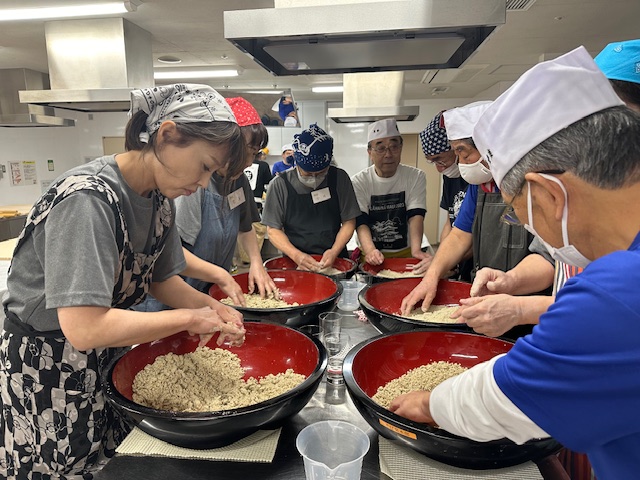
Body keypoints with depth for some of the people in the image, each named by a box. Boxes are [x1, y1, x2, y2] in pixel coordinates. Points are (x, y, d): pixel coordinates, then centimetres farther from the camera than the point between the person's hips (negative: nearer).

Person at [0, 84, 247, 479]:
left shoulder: (159, 198, -5)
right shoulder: (88, 199, -30)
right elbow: (84, 328, -35)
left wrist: (209, 306, -10)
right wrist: (189, 318, -25)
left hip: (109, 358, 7)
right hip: (48, 376, -7)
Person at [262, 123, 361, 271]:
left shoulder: (339, 178, 0)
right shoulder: (280, 184, -3)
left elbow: (349, 222, 5)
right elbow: (272, 229, 0)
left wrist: (335, 251, -10)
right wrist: (296, 255, -15)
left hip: (334, 260, 2)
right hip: (295, 264, -1)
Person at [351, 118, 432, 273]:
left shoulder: (416, 177, 0)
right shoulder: (359, 182, -3)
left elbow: (416, 216, -9)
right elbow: (361, 222, -12)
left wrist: (416, 250, -27)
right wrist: (370, 251, -31)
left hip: (405, 253, 1)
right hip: (371, 255, 0)